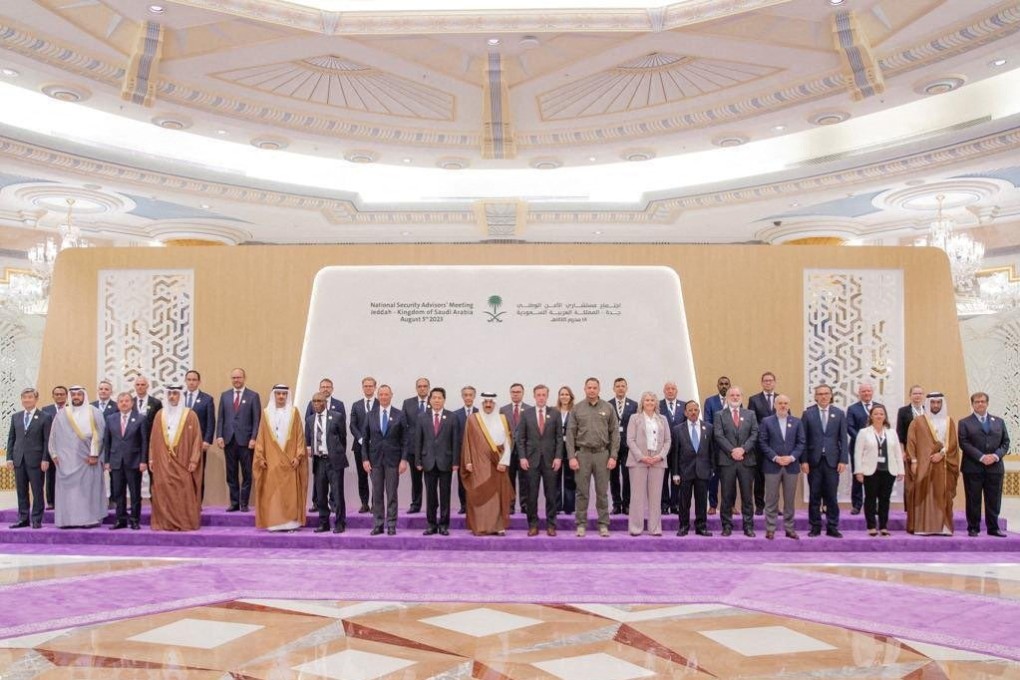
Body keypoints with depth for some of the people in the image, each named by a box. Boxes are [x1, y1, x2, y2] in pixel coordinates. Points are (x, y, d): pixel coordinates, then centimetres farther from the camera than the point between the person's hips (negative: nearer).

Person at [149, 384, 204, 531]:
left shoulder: (190, 415, 0)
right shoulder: (160, 415, 10)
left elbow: (197, 438, -3)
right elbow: (154, 438, 11)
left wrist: (194, 460, -9)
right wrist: (151, 458, 5)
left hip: (182, 462, -3)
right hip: (163, 462, 3)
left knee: (183, 492, -2)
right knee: (163, 492, 2)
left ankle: (185, 523, 3)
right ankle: (165, 523, 8)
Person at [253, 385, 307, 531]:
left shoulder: (293, 412, 4)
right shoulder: (266, 413, 7)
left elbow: (299, 436, 1)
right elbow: (261, 437, 6)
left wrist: (298, 456, -7)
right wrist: (260, 457, -1)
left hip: (289, 460, -1)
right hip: (271, 460, 1)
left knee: (290, 491, -1)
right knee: (271, 491, -1)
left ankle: (291, 522, 2)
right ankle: (273, 523, 4)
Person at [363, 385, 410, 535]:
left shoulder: (400, 415, 1)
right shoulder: (370, 416, 7)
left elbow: (406, 439, -1)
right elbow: (365, 439, 7)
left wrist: (404, 459, -8)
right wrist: (365, 459, -1)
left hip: (393, 460, -2)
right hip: (375, 459, 2)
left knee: (392, 494, 1)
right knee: (377, 494, 5)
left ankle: (391, 525, 7)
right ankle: (378, 524, 11)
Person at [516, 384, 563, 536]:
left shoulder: (555, 414, 5)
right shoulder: (526, 414, 5)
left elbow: (559, 438, 4)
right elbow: (520, 438, 5)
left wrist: (558, 457, -5)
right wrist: (522, 457, -4)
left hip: (550, 459, 0)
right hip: (531, 459, 0)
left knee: (551, 494, 3)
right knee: (532, 494, 2)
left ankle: (551, 525, 10)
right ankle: (533, 525, 9)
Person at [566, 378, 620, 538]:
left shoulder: (608, 408, 4)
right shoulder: (577, 409, 4)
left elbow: (615, 433, 3)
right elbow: (570, 434, 2)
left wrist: (613, 456, -4)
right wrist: (571, 457, -5)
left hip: (602, 453, 0)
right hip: (582, 454, 0)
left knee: (602, 492, 5)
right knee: (582, 492, 4)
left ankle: (603, 525, 12)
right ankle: (581, 524, 11)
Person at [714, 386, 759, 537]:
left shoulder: (750, 414, 13)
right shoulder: (720, 415, 7)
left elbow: (754, 434, 2)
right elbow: (718, 436, -4)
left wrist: (743, 449, -12)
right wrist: (732, 451, -14)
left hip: (746, 460, 1)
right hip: (727, 460, -1)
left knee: (747, 496, 3)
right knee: (727, 495, 3)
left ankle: (748, 526, 9)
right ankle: (727, 526, 9)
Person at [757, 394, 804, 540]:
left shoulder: (797, 422, 9)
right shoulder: (766, 421, 3)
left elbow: (801, 442, 4)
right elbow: (762, 442, -2)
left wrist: (792, 457, -10)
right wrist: (775, 457, -12)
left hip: (791, 465, 2)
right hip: (772, 466, -2)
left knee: (790, 500, 7)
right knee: (771, 500, 1)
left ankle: (789, 528, 15)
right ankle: (770, 529, 7)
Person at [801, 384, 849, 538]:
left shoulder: (839, 414, 6)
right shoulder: (808, 413, 2)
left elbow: (843, 439, 4)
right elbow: (803, 439, 0)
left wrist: (843, 460, -4)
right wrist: (804, 460, -6)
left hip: (832, 460, 1)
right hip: (814, 460, -1)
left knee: (831, 496, 4)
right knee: (814, 496, 5)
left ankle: (832, 527, 11)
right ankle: (815, 527, 13)